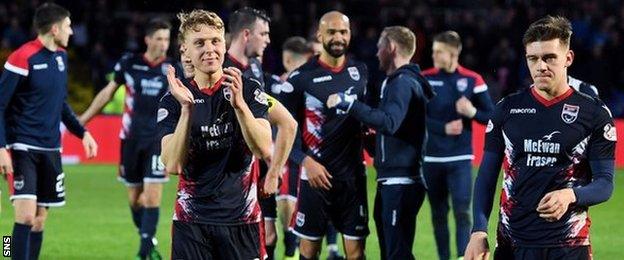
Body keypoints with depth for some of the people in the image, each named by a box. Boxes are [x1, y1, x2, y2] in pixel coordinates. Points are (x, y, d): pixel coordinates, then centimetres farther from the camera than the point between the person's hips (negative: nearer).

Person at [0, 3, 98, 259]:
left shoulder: (61, 56, 9)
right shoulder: (22, 58, -14)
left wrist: (82, 132, 16)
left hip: (50, 150, 7)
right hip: (22, 149, -7)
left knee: (40, 220, 8)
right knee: (26, 216, -17)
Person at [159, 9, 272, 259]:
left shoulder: (249, 90, 1)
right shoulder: (172, 101, 2)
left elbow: (263, 150, -11)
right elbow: (172, 165, -10)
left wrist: (239, 104, -24)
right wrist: (187, 109, -21)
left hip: (242, 219, 0)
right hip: (191, 220, 0)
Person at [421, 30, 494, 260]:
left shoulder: (472, 80, -1)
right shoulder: (425, 78, 1)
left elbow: (491, 116, 1)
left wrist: (472, 112, -19)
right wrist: (443, 128, -16)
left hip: (460, 159, -2)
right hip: (431, 158, 2)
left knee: (462, 212, -10)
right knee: (438, 213, 8)